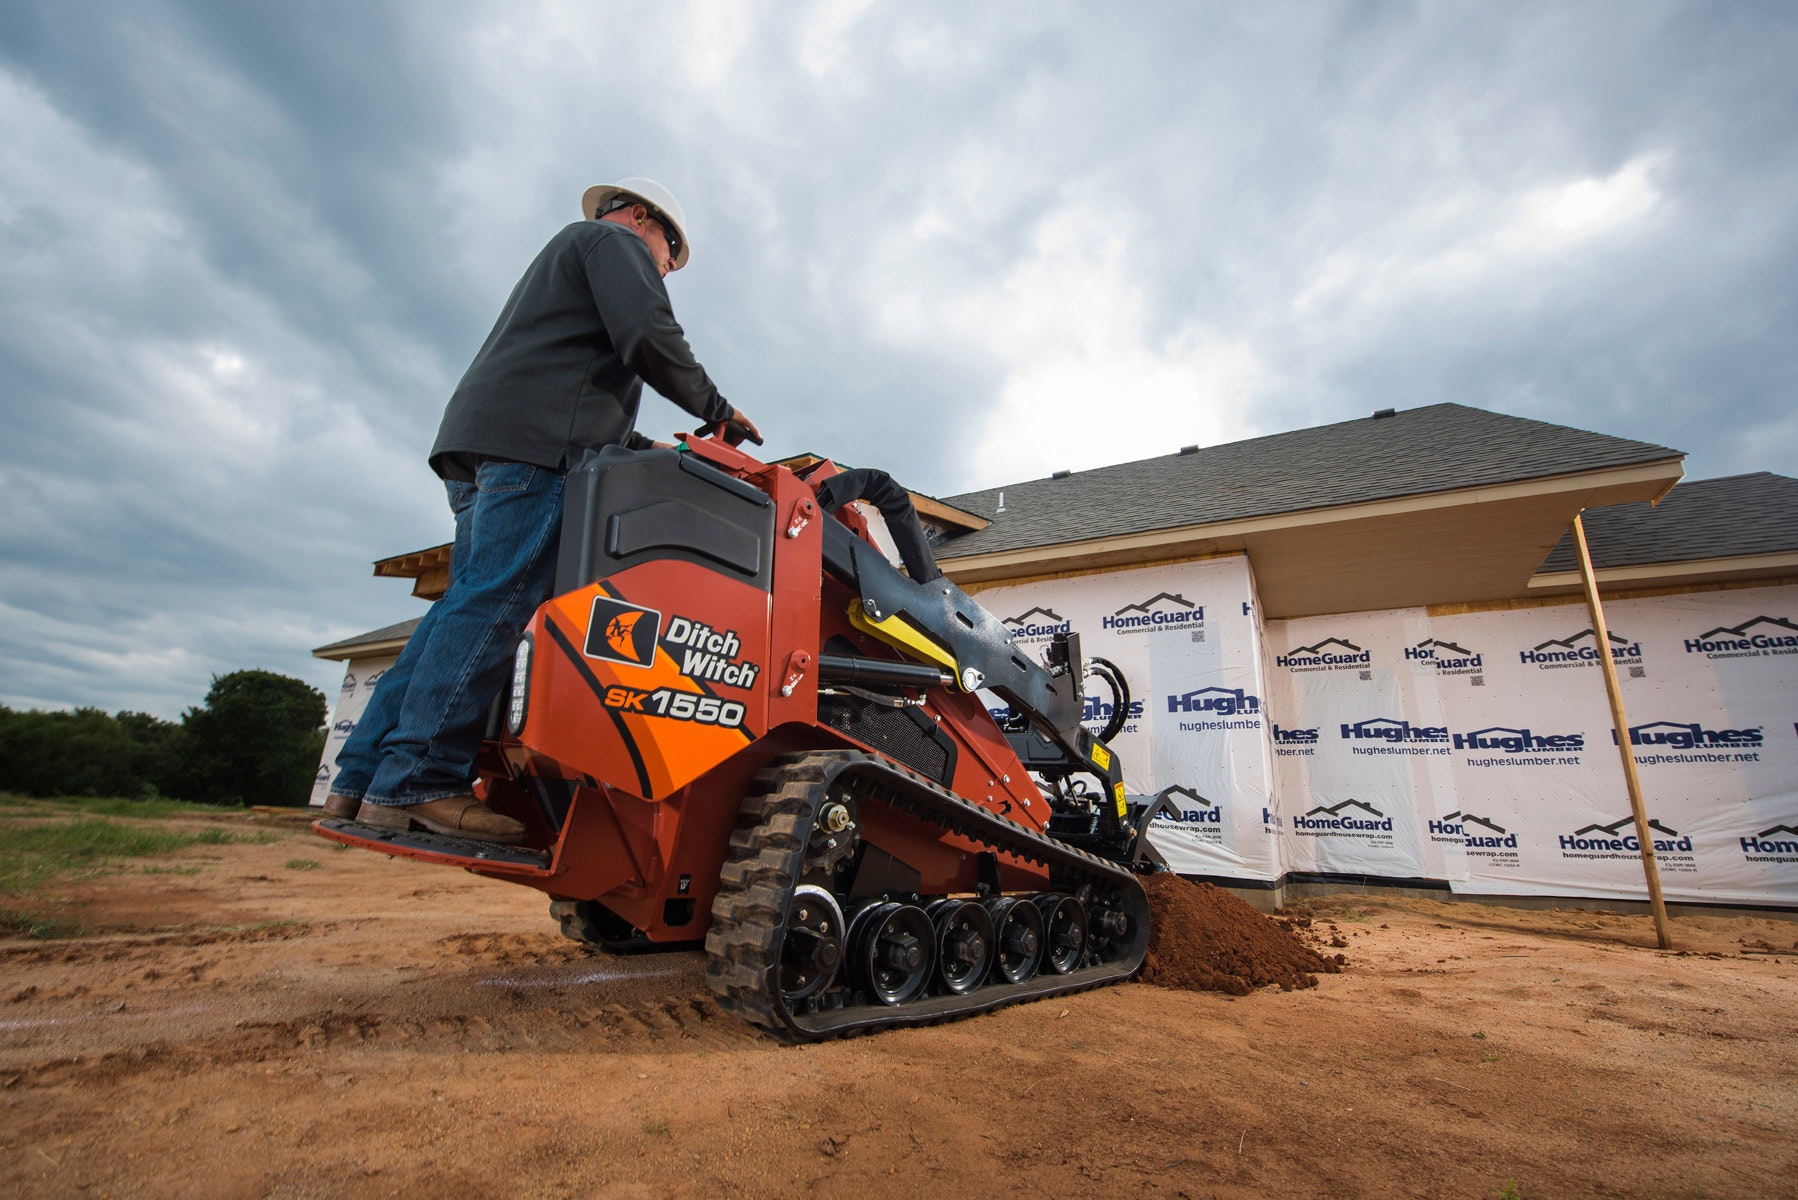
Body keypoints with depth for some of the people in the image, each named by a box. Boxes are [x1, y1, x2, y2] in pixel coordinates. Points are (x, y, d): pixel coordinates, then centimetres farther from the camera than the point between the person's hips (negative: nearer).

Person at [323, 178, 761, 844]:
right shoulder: (614, 240, 11)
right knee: (495, 604, -17)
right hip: (534, 441, -10)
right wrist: (716, 407, 3)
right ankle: (420, 782, -20)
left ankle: (364, 776, 1)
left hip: (479, 442, 10)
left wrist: (646, 449, 27)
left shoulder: (567, 251, 40)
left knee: (466, 606, 3)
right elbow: (649, 337, -9)